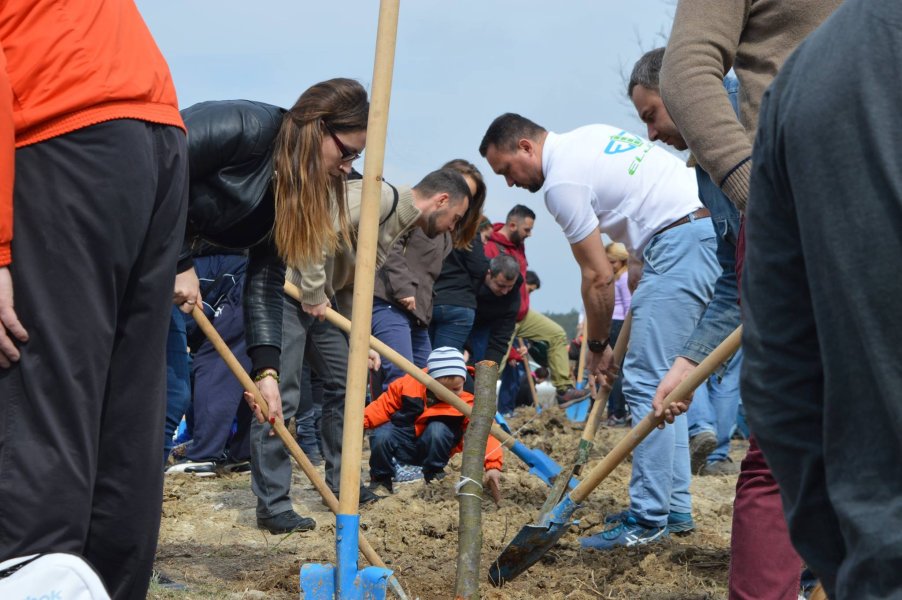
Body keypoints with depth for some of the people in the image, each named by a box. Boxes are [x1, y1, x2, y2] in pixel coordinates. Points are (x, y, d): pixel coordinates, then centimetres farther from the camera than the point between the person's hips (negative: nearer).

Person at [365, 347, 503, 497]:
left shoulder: (468, 401, -19)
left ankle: (434, 474, -8)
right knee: (381, 437, -29)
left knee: (437, 429, -33)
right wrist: (362, 419, -19)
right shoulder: (410, 383, -17)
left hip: (434, 448, -1)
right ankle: (381, 479, 0)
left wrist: (492, 465, -39)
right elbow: (385, 405, -5)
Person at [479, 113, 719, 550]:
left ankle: (650, 518, -6)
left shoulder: (561, 180, -9)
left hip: (681, 242, -10)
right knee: (663, 379, 14)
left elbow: (598, 276, -6)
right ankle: (675, 508, 18)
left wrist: (597, 345, 6)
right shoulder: (589, 137, 19)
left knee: (646, 384, -8)